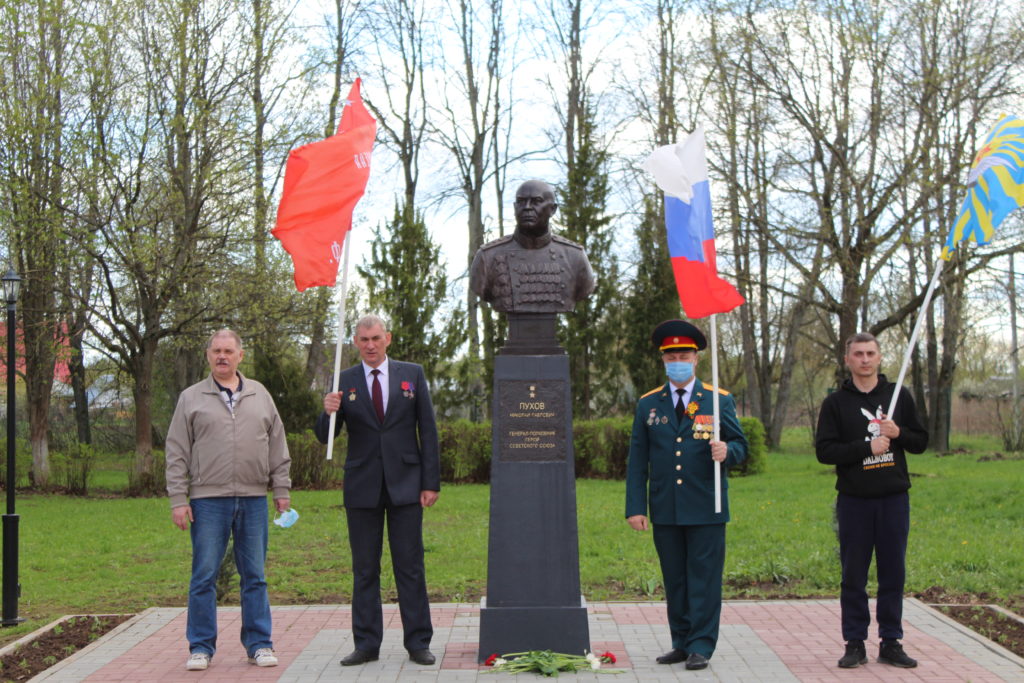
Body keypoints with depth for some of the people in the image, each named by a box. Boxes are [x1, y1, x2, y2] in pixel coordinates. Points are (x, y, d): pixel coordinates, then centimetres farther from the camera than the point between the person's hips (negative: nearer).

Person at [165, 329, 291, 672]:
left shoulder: (260, 396, 11)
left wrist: (282, 490, 6)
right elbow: (177, 454, 3)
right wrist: (178, 499, -4)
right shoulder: (191, 399, 6)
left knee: (254, 576, 6)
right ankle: (201, 647, 11)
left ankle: (259, 644, 14)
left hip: (253, 500, 2)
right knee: (204, 576, 1)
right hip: (208, 500, -1)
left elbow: (277, 448, 12)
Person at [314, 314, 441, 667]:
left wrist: (431, 482, -2)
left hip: (405, 484, -1)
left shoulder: (412, 374, 5)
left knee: (410, 567, 2)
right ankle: (366, 644, 13)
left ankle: (418, 643, 9)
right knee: (364, 569, 6)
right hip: (362, 488, 1)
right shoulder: (344, 382, 6)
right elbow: (324, 437, 4)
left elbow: (428, 430, 4)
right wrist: (328, 413, -19)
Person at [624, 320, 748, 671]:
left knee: (704, 579, -1)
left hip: (706, 508, -2)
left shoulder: (719, 400, 4)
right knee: (674, 580, 10)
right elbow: (637, 461, 5)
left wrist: (727, 451, -20)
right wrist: (635, 507, -2)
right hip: (664, 510, 2)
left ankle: (701, 646, 6)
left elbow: (740, 445, 5)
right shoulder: (648, 404, 8)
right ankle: (681, 642, 20)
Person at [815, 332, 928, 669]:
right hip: (854, 501, -2)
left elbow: (921, 441, 10)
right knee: (854, 576, 3)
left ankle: (890, 642, 15)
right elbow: (824, 450, -5)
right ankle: (855, 644, 11)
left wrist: (898, 434, -10)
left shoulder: (899, 395, 8)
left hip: (894, 499, 2)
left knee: (893, 574, 6)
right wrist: (867, 446, -14)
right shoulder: (836, 402, 2)